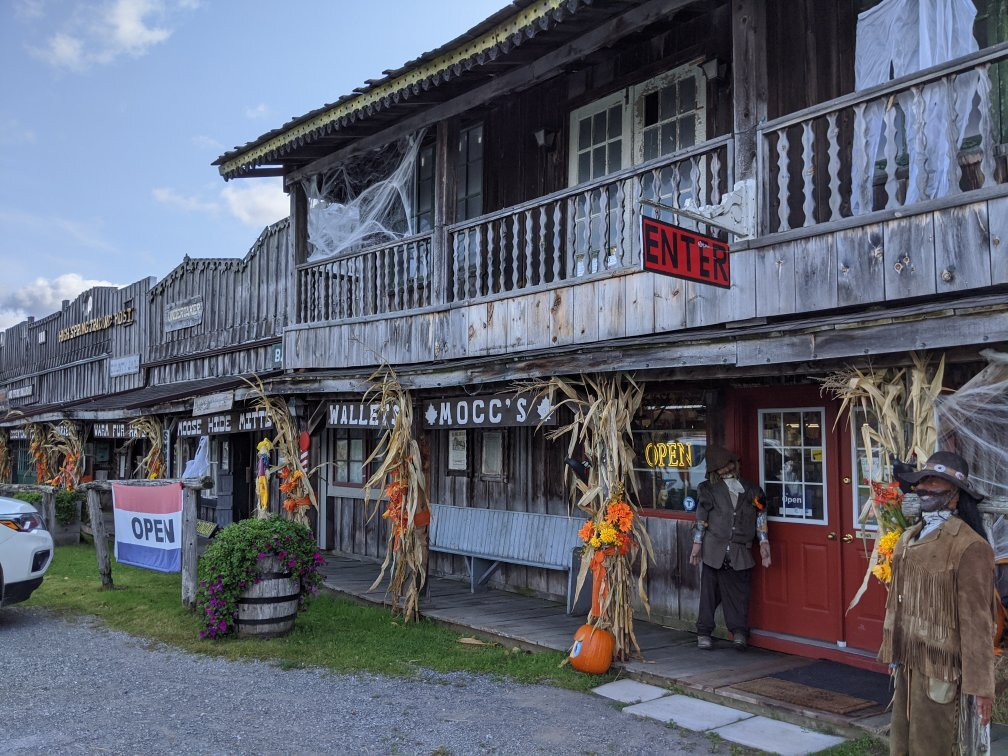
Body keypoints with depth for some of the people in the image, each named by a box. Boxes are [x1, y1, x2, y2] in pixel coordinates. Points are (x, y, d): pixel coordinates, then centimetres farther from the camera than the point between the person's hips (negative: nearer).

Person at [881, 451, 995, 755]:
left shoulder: (969, 547, -16)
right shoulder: (909, 538, 7)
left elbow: (976, 622, -15)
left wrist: (980, 685, -13)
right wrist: (893, 651, 14)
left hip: (939, 670, -7)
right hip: (906, 663, 7)